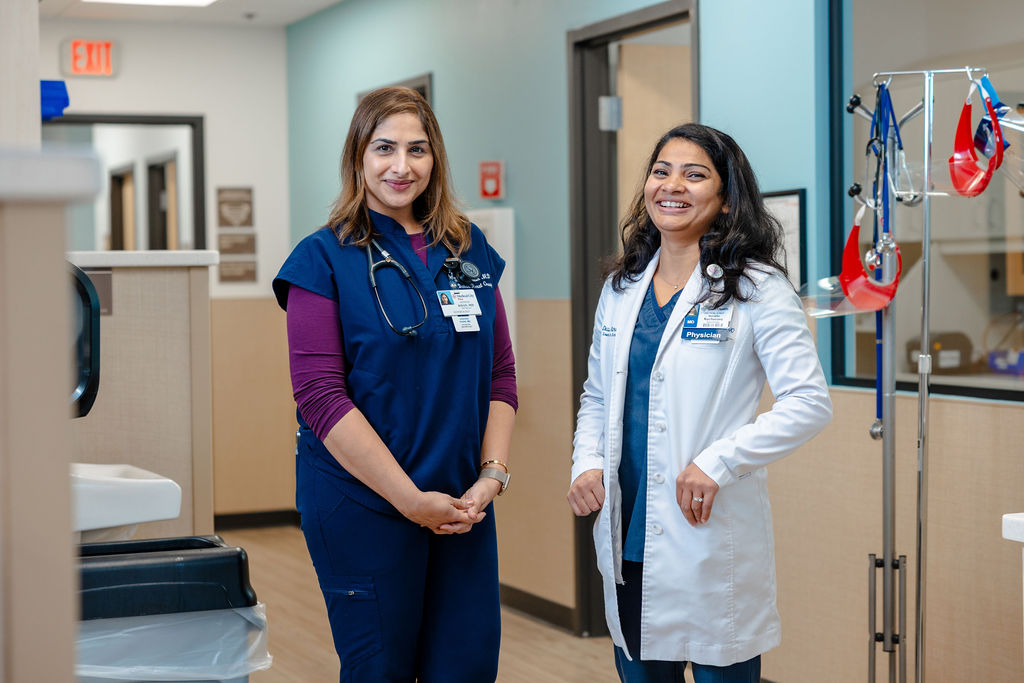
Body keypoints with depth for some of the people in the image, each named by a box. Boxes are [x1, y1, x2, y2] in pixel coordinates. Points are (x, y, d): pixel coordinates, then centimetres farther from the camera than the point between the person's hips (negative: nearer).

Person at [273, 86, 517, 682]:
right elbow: (321, 395, -13)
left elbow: (501, 372, 11)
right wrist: (412, 499, -16)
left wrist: (493, 475, -4)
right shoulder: (325, 258, -5)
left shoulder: (470, 252, 9)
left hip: (464, 504, 4)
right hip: (363, 505, -4)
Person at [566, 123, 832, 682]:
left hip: (711, 543, -5)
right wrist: (587, 463, 1)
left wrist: (718, 462, -19)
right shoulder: (620, 289, 11)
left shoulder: (755, 289, -6)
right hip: (627, 541, 5)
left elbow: (809, 403, -12)